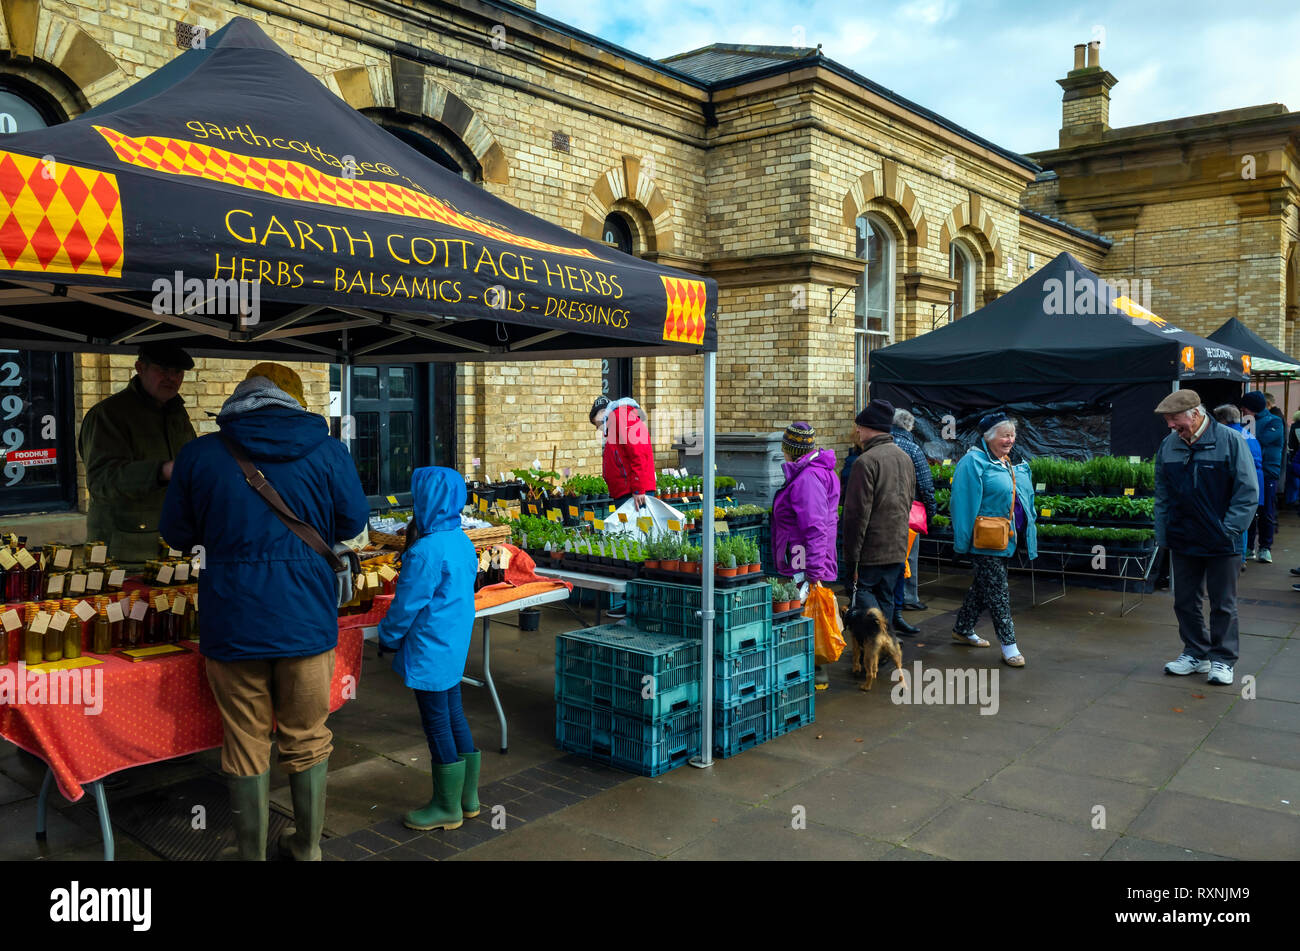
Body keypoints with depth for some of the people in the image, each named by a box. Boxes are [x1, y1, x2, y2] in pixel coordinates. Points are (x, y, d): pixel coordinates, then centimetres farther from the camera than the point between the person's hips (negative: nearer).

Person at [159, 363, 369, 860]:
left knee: (246, 745, 14)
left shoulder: (199, 454, -4)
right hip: (307, 622, 0)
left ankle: (252, 853, 28)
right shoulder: (328, 452, -6)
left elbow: (177, 534, 6)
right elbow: (352, 523, 5)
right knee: (307, 741, 17)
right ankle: (308, 848, 33)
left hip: (233, 627, 0)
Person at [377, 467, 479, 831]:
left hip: (430, 650, -9)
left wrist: (388, 636, -1)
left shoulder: (425, 551, -22)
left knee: (437, 724, 3)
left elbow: (406, 603, -16)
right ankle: (468, 796, 28)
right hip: (455, 646, 9)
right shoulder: (462, 542, 5)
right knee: (454, 718, 17)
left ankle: (447, 808, 15)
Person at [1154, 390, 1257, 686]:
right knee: (1185, 601, 12)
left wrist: (1228, 530, -11)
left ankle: (1222, 660, 19)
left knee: (1223, 604, 7)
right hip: (1183, 541, 4)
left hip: (1221, 542, -4)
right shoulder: (1168, 445, 3)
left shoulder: (1229, 441, -10)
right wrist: (1163, 535, 6)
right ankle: (1195, 653, 27)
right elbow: (1162, 495, 11)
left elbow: (1248, 491, -7)